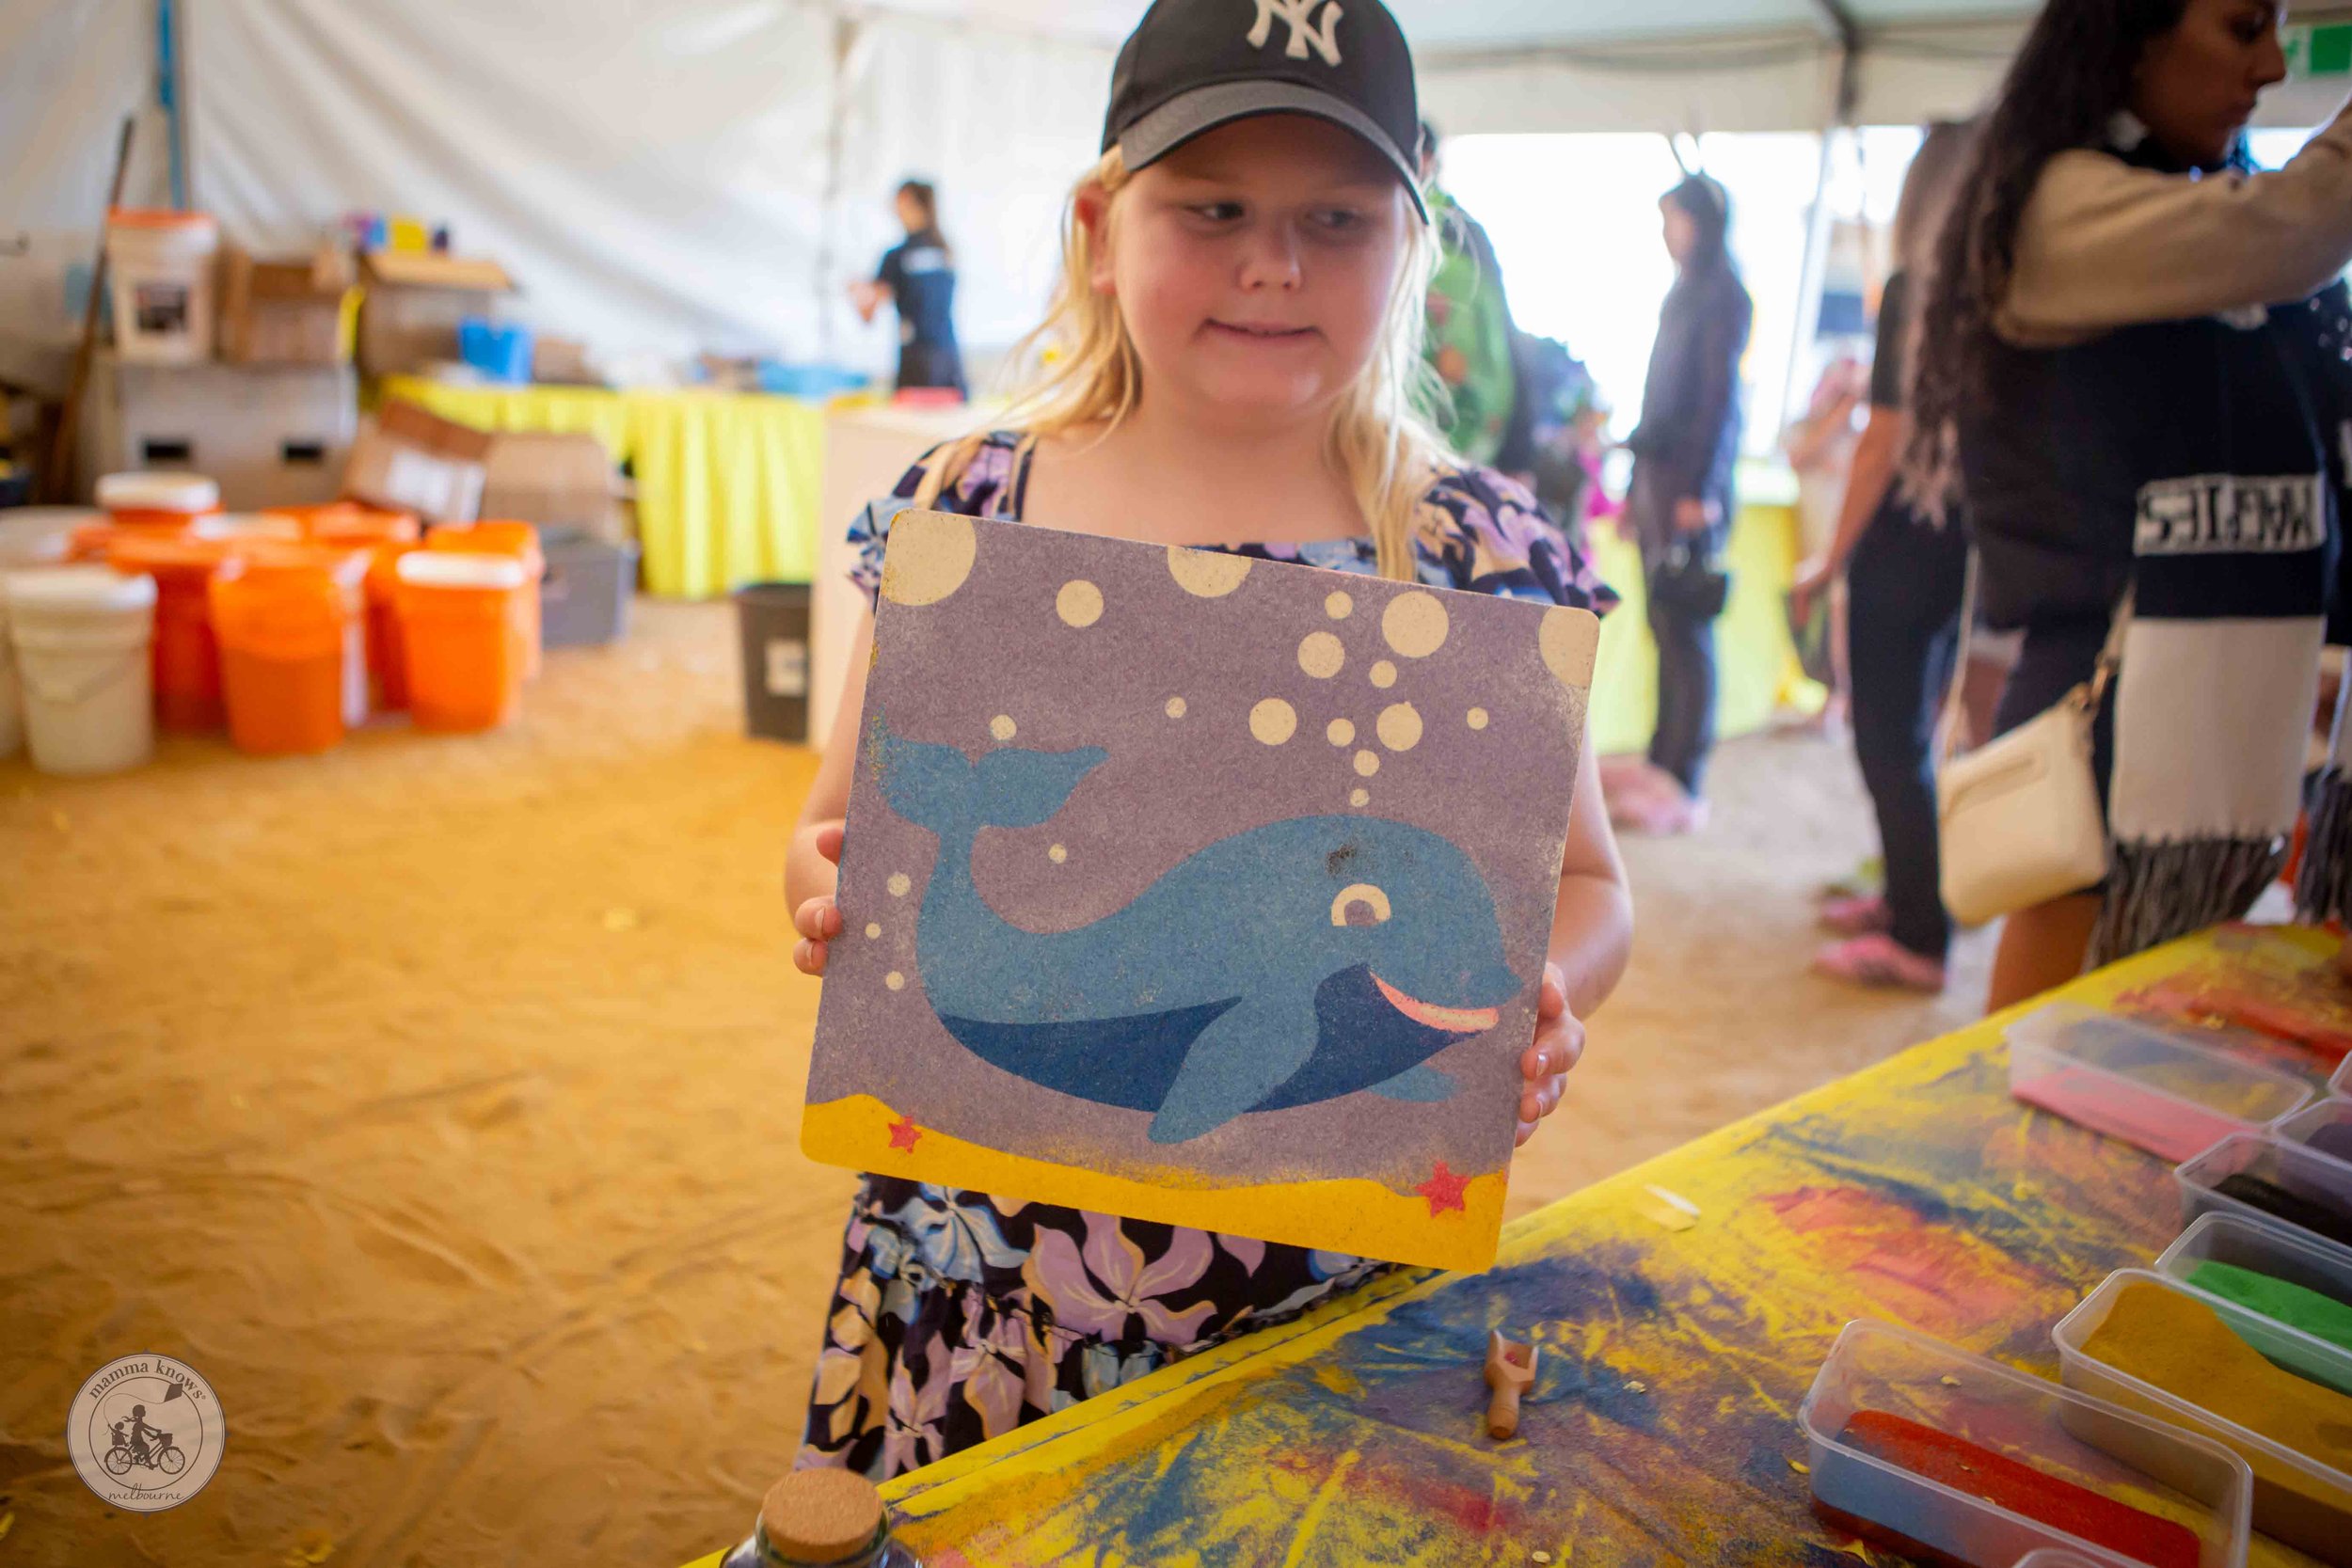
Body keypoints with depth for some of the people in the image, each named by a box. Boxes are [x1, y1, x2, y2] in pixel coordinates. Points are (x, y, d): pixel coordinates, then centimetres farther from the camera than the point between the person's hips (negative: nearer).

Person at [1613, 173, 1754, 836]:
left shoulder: (1724, 295, -7)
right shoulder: (1683, 292, 19)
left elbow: (1720, 395, -13)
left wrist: (1699, 489, -18)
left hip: (1689, 480, -8)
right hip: (1656, 474, 8)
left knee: (1686, 632, -8)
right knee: (1666, 628, 9)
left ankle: (1685, 788, -5)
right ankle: (1661, 765, 15)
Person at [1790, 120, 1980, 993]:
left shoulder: (1914, 289, -12)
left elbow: (1889, 437, -15)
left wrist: (1832, 560, -10)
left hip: (1906, 538, -7)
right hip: (1968, 540, 8)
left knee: (1889, 740, 0)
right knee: (1913, 733, 20)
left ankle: (1918, 940, 5)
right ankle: (1907, 898, 33)